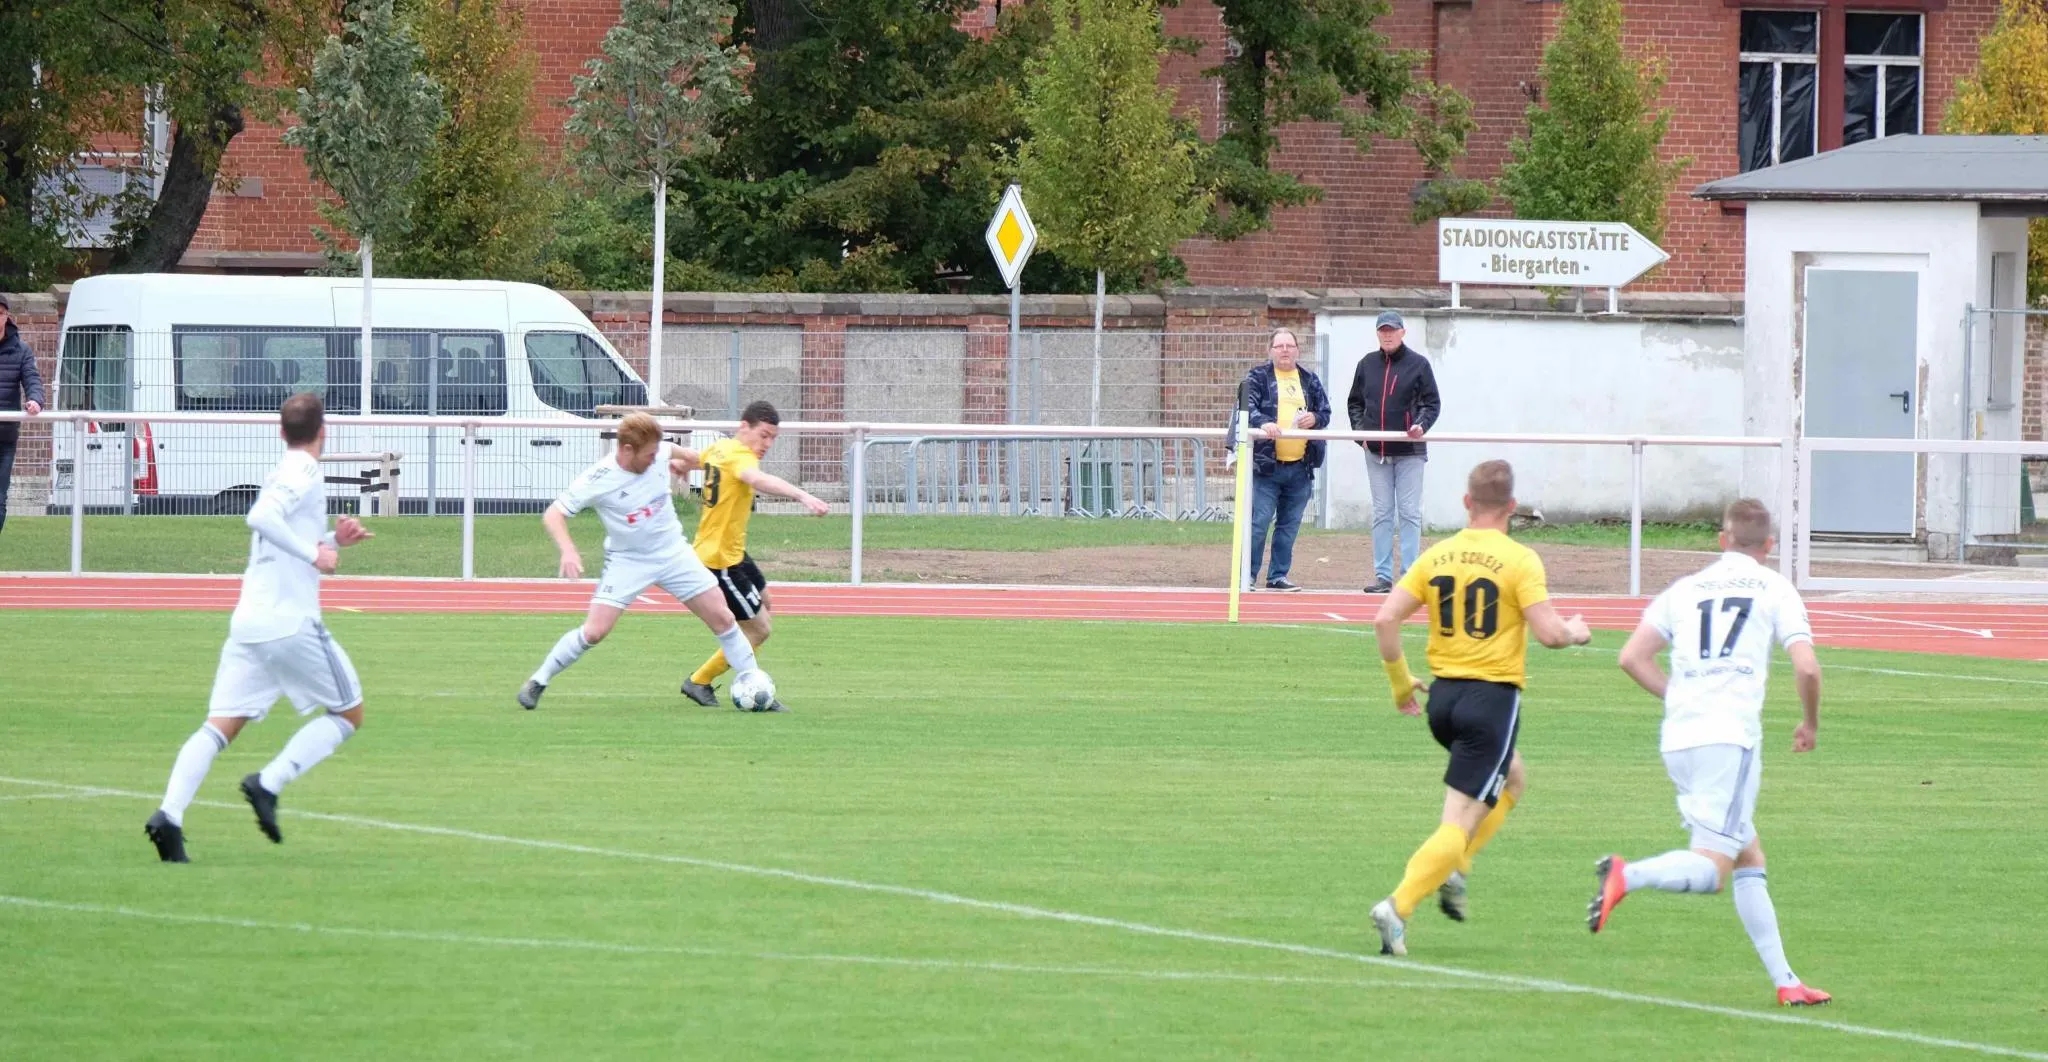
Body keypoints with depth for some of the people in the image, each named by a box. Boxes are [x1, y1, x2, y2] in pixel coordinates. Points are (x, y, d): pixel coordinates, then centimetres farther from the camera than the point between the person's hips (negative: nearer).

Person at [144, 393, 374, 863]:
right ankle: (269, 784, -9)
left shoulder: (282, 474, 21)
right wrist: (314, 553, -20)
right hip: (291, 622, -8)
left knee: (220, 726, -1)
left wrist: (332, 540, 21)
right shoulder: (304, 474, -6)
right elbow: (262, 518, -24)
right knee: (348, 713, 9)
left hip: (248, 623, 8)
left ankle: (169, 814, -20)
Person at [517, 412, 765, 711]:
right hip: (627, 560, -4)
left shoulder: (660, 453, -13)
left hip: (673, 552, 4)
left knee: (722, 618, 0)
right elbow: (553, 515, -22)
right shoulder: (598, 480, -24)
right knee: (594, 631, -15)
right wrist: (568, 550, -35)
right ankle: (538, 682, 4)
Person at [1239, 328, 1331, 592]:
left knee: (1289, 525, 9)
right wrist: (1263, 422, -30)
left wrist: (1315, 419, -8)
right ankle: (1248, 575, 1)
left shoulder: (1310, 380, 14)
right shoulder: (1258, 377, 2)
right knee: (1259, 521, -7)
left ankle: (1278, 575, 17)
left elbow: (1325, 412, 15)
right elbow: (1247, 406, -11)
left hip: (1300, 467, 4)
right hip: (1266, 464, -4)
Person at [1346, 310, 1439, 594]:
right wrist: (1359, 428, 1)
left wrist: (1421, 425, -17)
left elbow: (1432, 403, 1)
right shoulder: (1367, 364, 9)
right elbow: (1354, 401, 17)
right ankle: (1383, 575, 8)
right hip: (1376, 452, 3)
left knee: (1410, 514, -3)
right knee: (1381, 514, 5)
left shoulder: (1418, 364, 0)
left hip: (1409, 452, -3)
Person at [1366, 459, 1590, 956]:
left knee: (1512, 779, 31)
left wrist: (1400, 681, 11)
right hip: (1493, 697, -6)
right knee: (1460, 821, -5)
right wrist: (1577, 633, 8)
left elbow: (1385, 619, -1)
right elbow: (1548, 632, -15)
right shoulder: (1519, 560, -9)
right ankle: (1398, 906, -21)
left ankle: (1454, 868, 16)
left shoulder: (1437, 556, 5)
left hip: (1444, 695, 6)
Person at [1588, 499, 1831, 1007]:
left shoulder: (1685, 589, 17)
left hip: (1677, 738, 5)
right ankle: (1627, 875, -36)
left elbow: (1632, 657, 10)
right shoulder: (1775, 590, 6)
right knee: (1712, 869, -9)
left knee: (1749, 860, 15)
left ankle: (1784, 981, 12)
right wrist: (1811, 724, 13)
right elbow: (1806, 666, -5)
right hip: (1730, 737, -5)